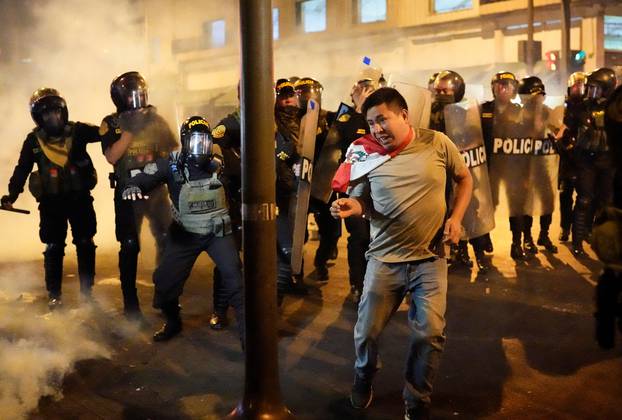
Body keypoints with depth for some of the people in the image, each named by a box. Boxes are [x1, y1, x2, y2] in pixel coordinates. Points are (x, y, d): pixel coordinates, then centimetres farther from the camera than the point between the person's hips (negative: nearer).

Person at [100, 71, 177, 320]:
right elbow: (111, 157, -15)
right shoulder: (111, 123, -1)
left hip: (156, 189, 3)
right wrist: (130, 130, -18)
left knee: (167, 242, 5)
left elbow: (172, 151, 9)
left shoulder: (155, 119, 6)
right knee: (129, 247, -1)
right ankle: (130, 302, 9)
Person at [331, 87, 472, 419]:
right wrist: (350, 207, -17)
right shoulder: (367, 155, -5)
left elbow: (464, 179, 10)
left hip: (430, 257, 0)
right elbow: (363, 201, 6)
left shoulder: (436, 143, -4)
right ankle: (364, 379, 37)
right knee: (367, 330, 4)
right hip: (385, 258, 0)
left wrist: (456, 217, -2)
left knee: (431, 333, -1)